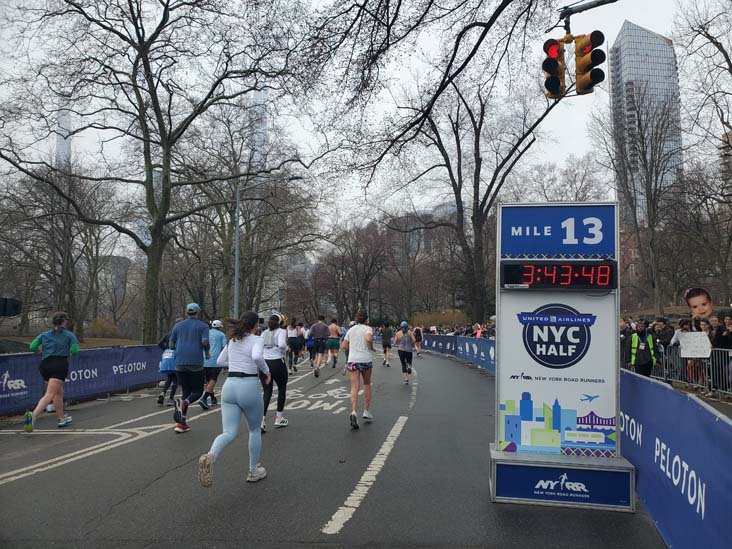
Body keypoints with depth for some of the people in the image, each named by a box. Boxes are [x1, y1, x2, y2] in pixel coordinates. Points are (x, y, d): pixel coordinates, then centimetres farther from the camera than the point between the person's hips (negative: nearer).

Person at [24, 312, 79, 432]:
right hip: (60, 364, -5)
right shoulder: (69, 335, 6)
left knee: (58, 393, 19)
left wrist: (42, 351, 22)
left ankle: (61, 418, 26)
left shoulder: (44, 335, 15)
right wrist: (68, 352, 17)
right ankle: (33, 415, -34)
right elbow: (75, 350, -5)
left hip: (45, 364, 5)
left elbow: (32, 346, 4)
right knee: (50, 394, -13)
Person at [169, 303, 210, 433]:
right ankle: (183, 403, -24)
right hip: (196, 363, -4)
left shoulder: (178, 326, 14)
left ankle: (182, 423, 3)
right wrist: (207, 353, 5)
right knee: (197, 392, 8)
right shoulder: (203, 326, 3)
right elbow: (205, 341, -13)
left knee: (186, 392, 12)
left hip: (180, 363, 4)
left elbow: (171, 345, 13)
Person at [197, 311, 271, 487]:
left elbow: (220, 361, 24)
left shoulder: (232, 339, 14)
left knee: (229, 433, -1)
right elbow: (257, 357, -25)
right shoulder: (257, 339, -4)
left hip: (229, 385, 4)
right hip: (249, 387, -4)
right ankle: (253, 471, 26)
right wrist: (266, 371, -8)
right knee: (255, 430, 18)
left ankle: (210, 456, -32)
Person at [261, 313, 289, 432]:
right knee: (282, 389, 16)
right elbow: (281, 344, -23)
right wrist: (286, 348, -3)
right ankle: (279, 419, 21)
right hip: (277, 363, -4)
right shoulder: (280, 331, -5)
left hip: (264, 363, 4)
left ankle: (262, 420, -7)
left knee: (267, 392, 6)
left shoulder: (264, 333, 9)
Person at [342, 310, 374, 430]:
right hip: (365, 359, -2)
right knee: (367, 384, 17)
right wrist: (371, 347, -2)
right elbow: (369, 338, -21)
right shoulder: (368, 328, 0)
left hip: (352, 360, 2)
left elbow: (344, 346, 11)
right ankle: (366, 412, 19)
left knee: (354, 387, -4)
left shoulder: (351, 330, 13)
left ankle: (354, 412, -25)